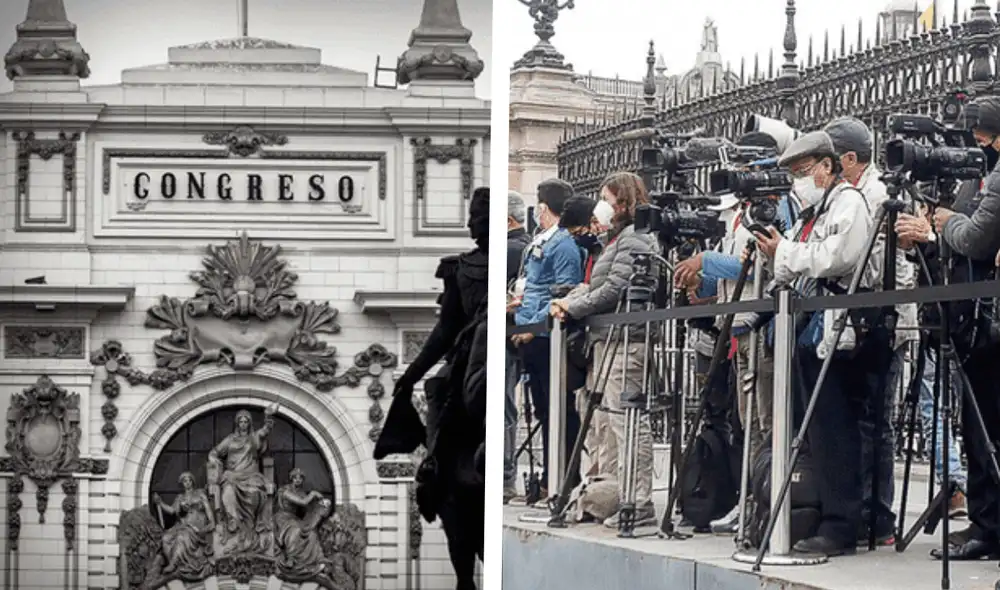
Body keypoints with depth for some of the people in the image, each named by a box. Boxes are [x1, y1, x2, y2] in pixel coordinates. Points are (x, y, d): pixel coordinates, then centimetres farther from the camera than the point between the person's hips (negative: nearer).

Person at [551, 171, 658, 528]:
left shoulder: (635, 238, -9)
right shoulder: (619, 237, 23)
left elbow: (614, 289, -17)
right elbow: (595, 285, 22)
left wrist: (573, 308, -8)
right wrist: (567, 301, 5)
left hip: (626, 341, -11)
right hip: (610, 339, 11)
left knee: (628, 420, -11)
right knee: (613, 420, 12)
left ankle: (639, 504, -12)